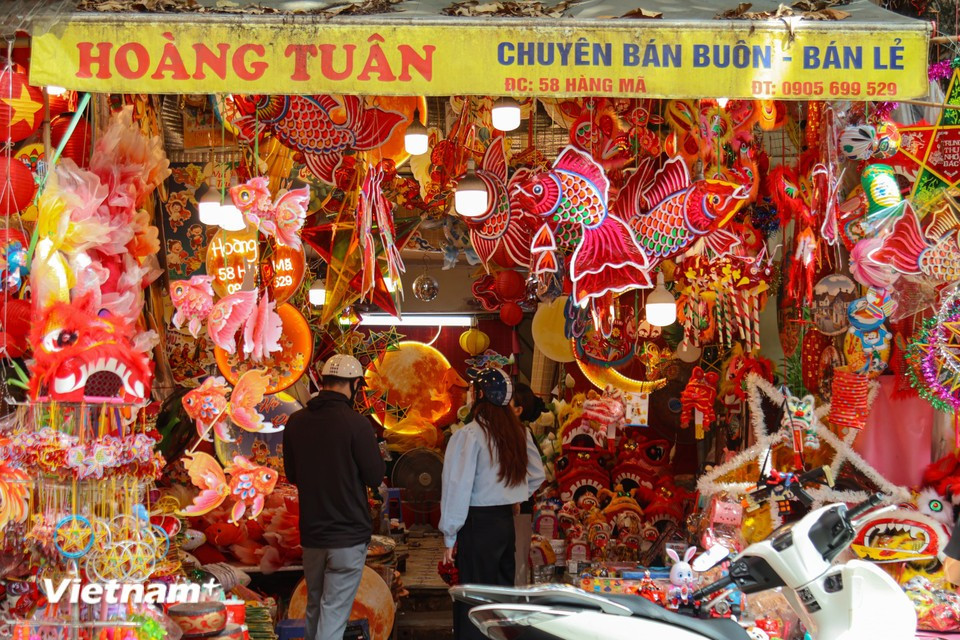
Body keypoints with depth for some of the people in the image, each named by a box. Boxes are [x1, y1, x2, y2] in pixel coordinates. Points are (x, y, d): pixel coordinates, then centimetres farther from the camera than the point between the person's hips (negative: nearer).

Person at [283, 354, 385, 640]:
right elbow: (375, 477, -10)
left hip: (311, 533, 6)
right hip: (348, 534, -5)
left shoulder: (296, 422, 1)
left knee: (314, 609, 19)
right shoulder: (356, 424, -16)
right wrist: (371, 445, 6)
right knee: (333, 615, -4)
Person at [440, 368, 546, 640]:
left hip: (478, 524, -7)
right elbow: (537, 475, 16)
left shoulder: (469, 434, -15)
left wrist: (450, 536, -8)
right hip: (507, 521, 7)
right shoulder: (519, 432, 4)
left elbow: (458, 488, -13)